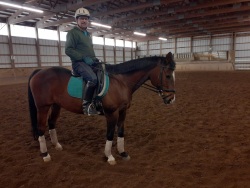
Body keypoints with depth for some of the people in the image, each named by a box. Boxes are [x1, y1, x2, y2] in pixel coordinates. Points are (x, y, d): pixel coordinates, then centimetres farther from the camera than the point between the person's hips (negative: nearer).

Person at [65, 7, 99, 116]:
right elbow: (68, 50, -11)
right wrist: (84, 58, -20)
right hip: (79, 63, -9)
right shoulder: (73, 33, -2)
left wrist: (95, 59, 11)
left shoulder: (88, 34, 23)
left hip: (91, 62, 9)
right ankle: (86, 105, -22)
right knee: (92, 79, -35)